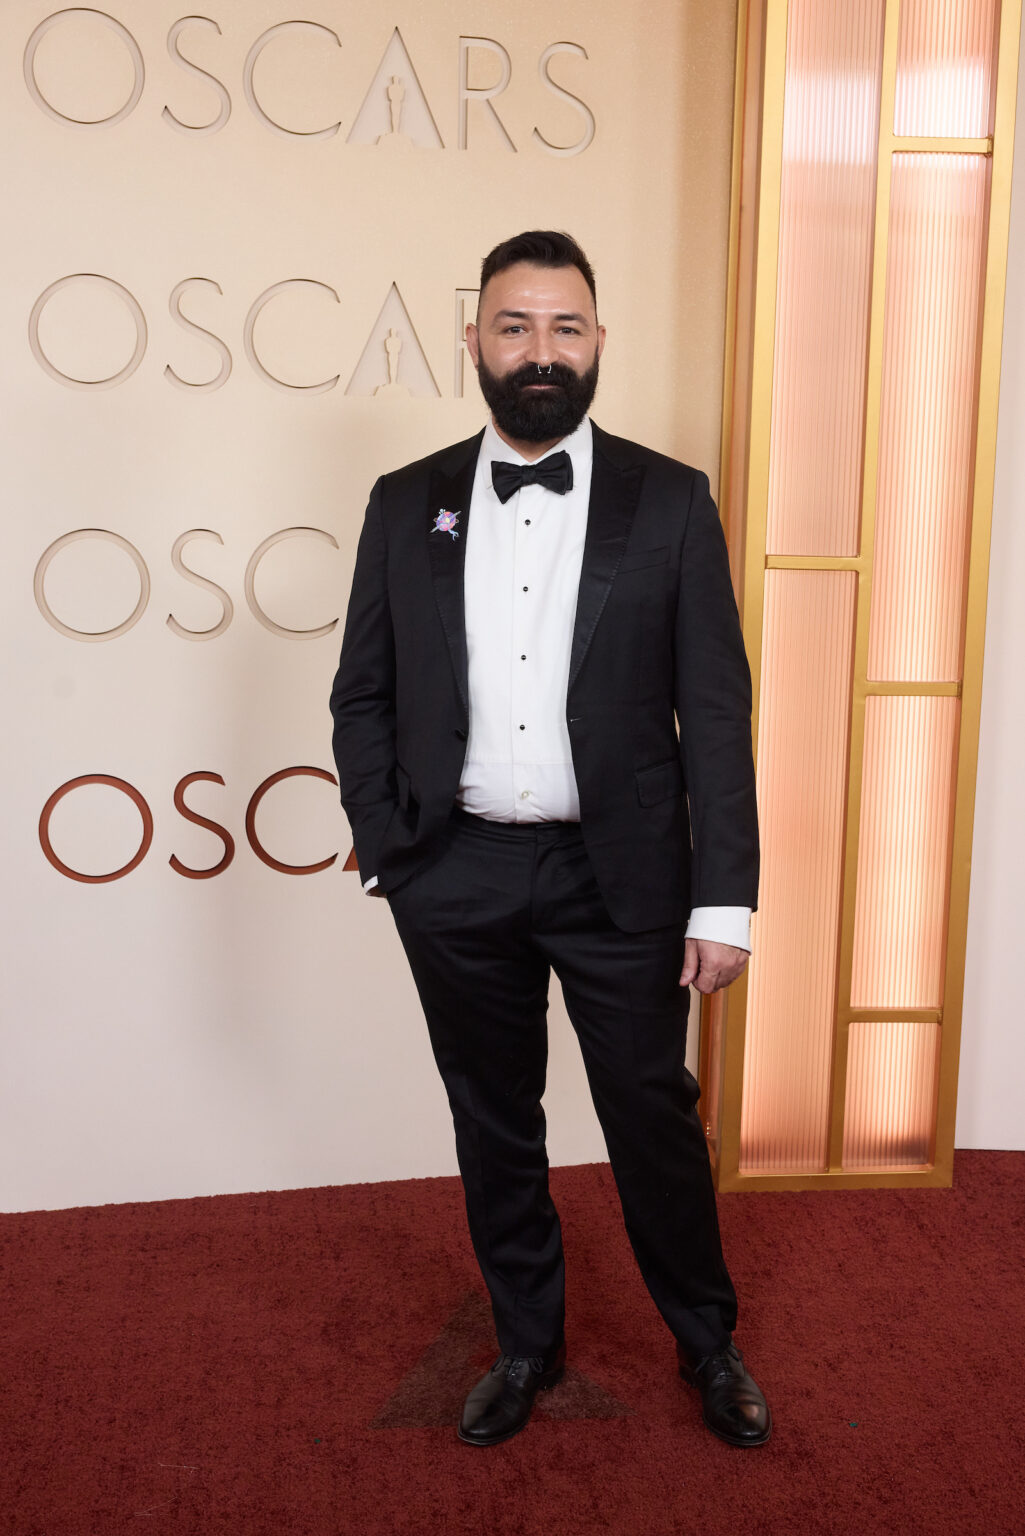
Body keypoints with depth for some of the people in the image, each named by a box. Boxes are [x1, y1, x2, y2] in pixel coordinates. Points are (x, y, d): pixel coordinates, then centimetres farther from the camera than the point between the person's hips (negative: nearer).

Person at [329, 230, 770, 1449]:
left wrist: (723, 898, -8)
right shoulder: (405, 505, 3)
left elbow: (715, 710, -4)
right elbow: (361, 697, 7)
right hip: (457, 879, 2)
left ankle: (707, 1341, 36)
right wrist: (385, 853, -3)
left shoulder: (670, 503, -2)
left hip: (621, 877, -1)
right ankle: (527, 1345, 38)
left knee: (655, 1119, 11)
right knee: (493, 1126, 16)